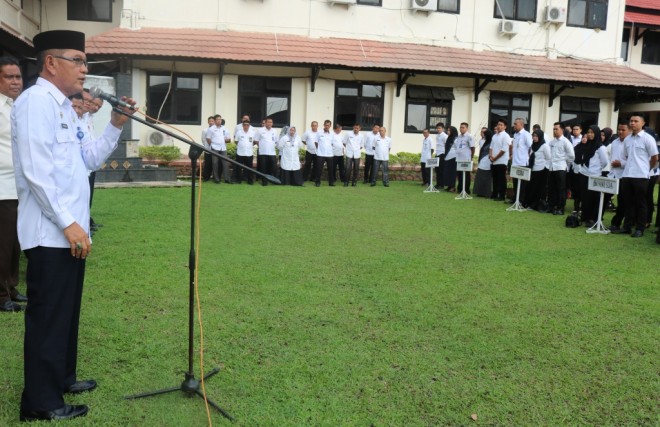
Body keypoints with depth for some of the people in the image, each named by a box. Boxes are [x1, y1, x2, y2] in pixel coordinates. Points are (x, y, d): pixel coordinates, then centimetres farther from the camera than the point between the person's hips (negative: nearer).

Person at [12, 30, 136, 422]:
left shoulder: (64, 107, 17)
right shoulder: (36, 101, -13)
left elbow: (88, 159, 20)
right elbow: (37, 171, -22)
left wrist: (116, 126, 10)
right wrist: (68, 223, -23)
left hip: (68, 231, 10)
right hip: (50, 233, -10)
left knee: (66, 311, 18)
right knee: (48, 315, -2)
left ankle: (61, 377, 33)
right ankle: (41, 402, 9)